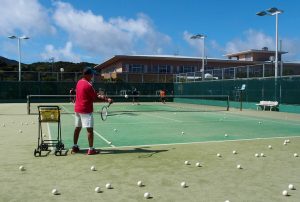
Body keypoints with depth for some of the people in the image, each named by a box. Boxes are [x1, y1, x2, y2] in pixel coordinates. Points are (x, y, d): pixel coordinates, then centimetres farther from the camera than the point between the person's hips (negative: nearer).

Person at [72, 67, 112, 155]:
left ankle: (75, 147, 23)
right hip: (86, 110, -9)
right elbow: (95, 98, -12)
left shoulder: (79, 82, 8)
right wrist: (107, 99, -6)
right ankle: (91, 149, -2)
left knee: (77, 128, 15)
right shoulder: (88, 85, -18)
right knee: (90, 129, -4)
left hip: (77, 109, 9)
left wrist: (98, 95, 3)